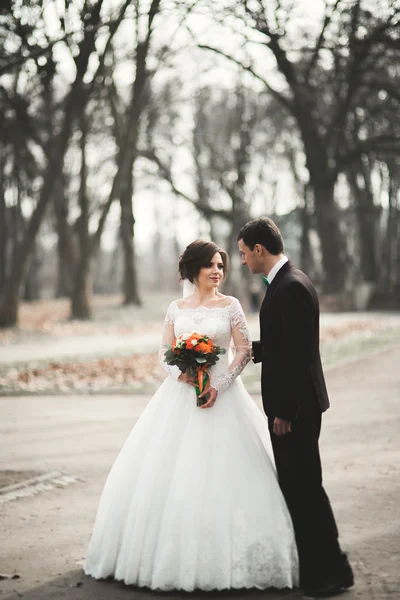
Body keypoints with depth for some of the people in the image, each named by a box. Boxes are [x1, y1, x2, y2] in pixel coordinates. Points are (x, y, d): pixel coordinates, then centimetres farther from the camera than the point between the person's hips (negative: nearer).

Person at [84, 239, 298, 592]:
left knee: (221, 473, -7)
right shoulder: (176, 309, 9)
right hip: (180, 395, 3)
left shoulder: (230, 306, 1)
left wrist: (219, 386, -14)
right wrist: (180, 371, -12)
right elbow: (165, 351, 9)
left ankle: (219, 557, 2)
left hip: (221, 394, -3)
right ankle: (173, 551, 12)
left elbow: (245, 351, -3)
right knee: (171, 471, 2)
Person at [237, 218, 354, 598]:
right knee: (294, 484, 15)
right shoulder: (284, 283, 12)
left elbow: (297, 354, -23)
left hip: (295, 407, -10)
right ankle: (315, 566, 25)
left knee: (304, 485, -3)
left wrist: (285, 412, -21)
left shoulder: (292, 287, -20)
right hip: (288, 404, 10)